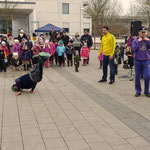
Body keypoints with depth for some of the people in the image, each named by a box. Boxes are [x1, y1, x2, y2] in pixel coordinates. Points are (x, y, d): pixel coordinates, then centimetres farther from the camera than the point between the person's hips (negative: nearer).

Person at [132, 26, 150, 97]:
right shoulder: (136, 40, -3)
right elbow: (133, 49, -15)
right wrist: (138, 41, -18)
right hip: (137, 60, -1)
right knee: (137, 77, 6)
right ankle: (138, 91, 19)